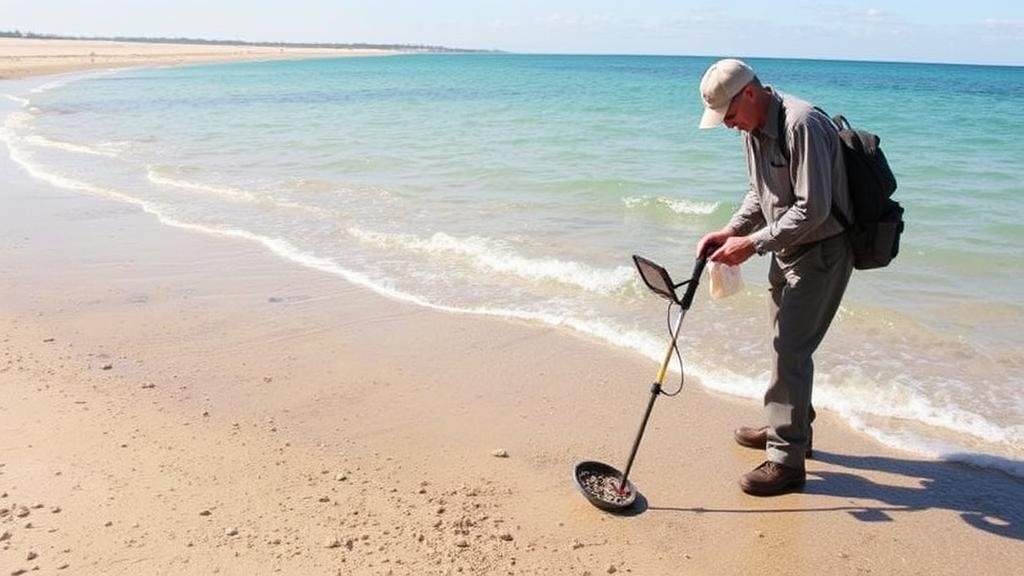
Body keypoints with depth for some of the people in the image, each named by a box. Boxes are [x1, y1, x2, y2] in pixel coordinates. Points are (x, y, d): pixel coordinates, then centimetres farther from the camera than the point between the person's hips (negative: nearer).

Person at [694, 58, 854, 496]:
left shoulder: (802, 125, -25)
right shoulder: (753, 129, 6)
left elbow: (813, 209, -28)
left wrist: (753, 243, -23)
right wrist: (731, 230, 0)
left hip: (822, 250, -9)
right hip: (787, 249, 10)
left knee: (791, 349, -9)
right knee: (786, 343, 18)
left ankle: (787, 460, 0)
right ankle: (792, 428, 36)